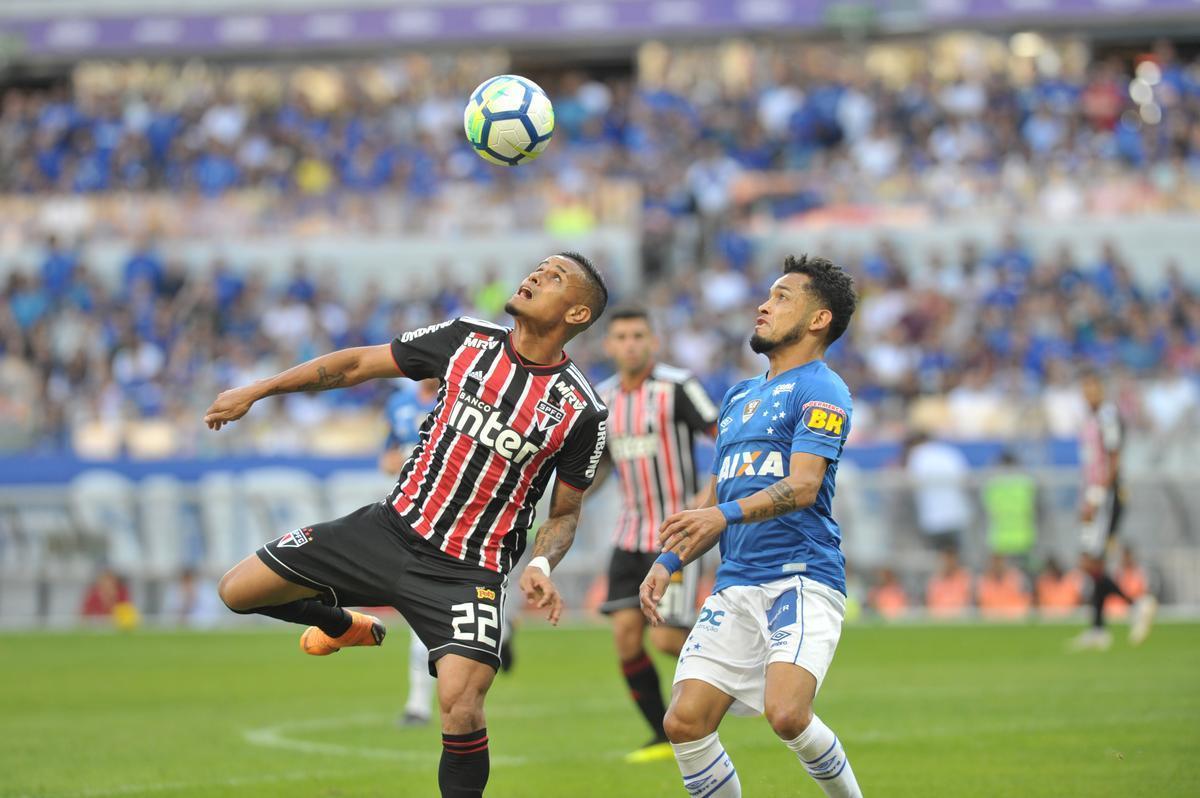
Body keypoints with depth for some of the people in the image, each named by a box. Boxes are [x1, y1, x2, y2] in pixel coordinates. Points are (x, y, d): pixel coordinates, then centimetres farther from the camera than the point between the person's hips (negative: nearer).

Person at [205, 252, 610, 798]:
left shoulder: (580, 411, -7)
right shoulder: (467, 339, -1)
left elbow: (565, 512, 5)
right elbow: (358, 365, 7)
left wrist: (540, 566, -15)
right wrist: (256, 391, 6)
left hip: (467, 571, -4)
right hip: (392, 527, 4)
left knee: (461, 711, -26)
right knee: (237, 591, 4)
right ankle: (347, 626, 34)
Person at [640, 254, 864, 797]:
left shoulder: (821, 390, -2)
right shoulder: (738, 397, 23)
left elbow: (802, 486, -16)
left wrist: (727, 514, -30)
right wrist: (669, 560, 13)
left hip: (802, 579, -7)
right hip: (735, 585, 7)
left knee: (786, 714, -27)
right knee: (684, 723, -7)